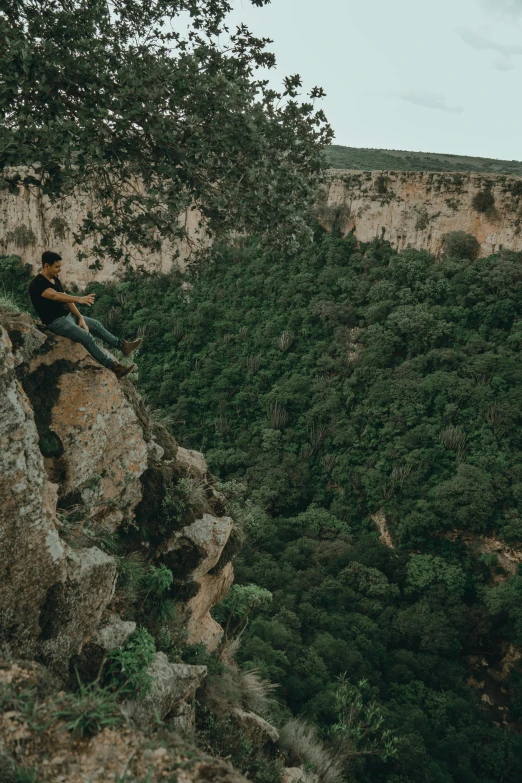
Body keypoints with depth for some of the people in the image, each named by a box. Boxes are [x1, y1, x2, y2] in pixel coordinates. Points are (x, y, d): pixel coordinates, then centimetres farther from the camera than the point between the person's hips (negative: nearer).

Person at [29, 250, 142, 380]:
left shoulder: (55, 279, 8)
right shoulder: (37, 284, -21)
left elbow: (65, 298, 9)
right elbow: (55, 296, -39)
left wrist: (81, 318, -2)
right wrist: (78, 299, -53)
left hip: (68, 315, 10)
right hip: (56, 322, -10)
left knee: (96, 324, 14)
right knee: (87, 337, -23)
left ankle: (123, 345, 28)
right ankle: (114, 367, -24)